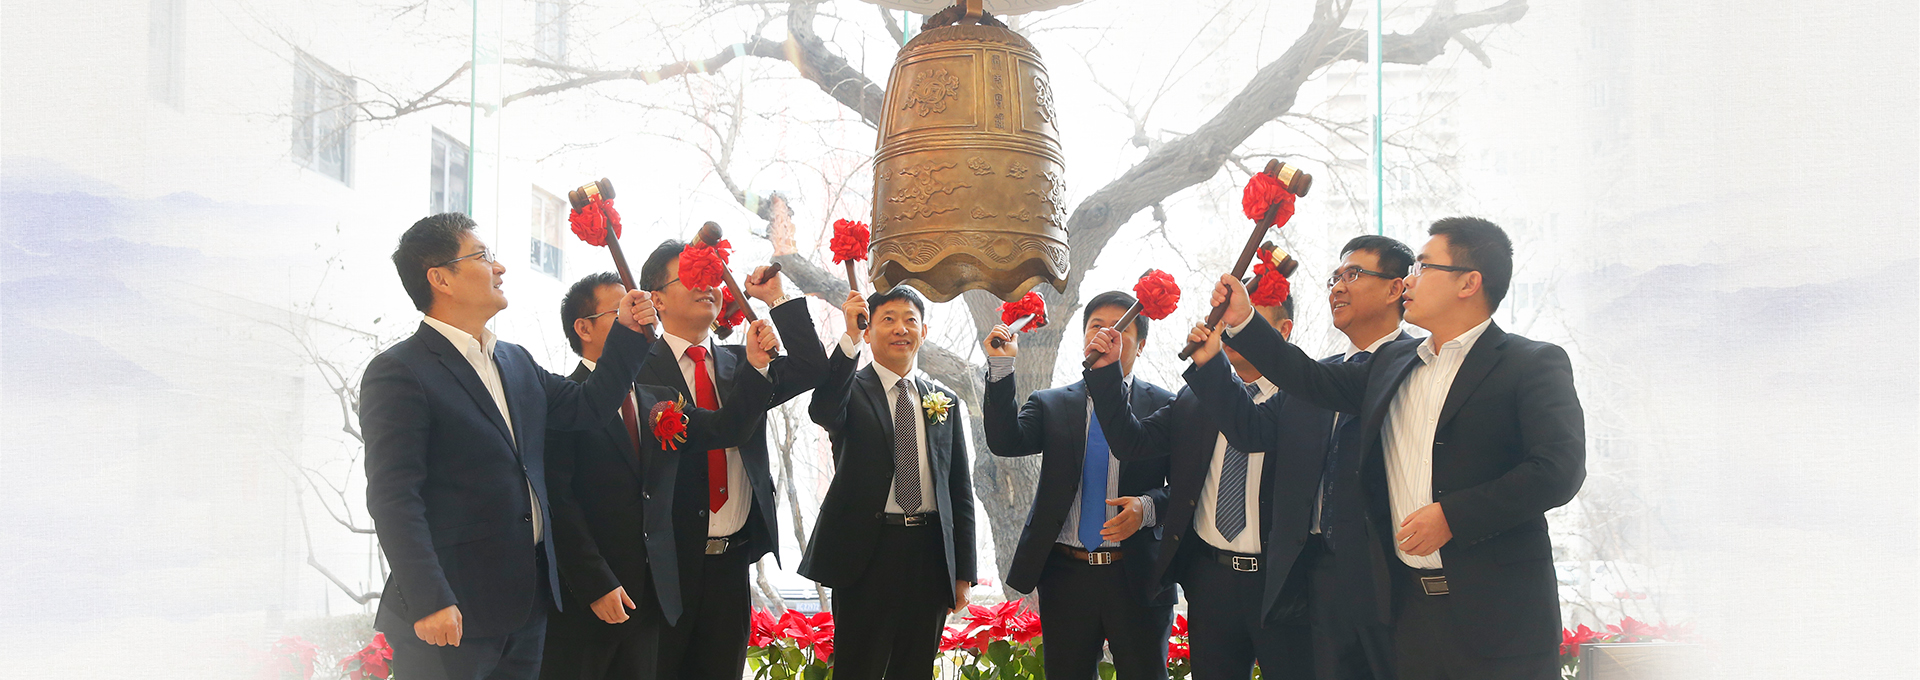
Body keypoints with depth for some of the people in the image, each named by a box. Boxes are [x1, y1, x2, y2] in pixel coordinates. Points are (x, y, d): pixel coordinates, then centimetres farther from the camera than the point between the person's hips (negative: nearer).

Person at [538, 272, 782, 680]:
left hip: (644, 594, 7)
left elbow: (723, 431, 2)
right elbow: (559, 501, -15)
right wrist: (597, 585, -18)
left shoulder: (658, 400, 13)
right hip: (583, 599, -6)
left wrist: (755, 367, -11)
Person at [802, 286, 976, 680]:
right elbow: (824, 413, -24)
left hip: (930, 555, 4)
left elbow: (960, 489, 13)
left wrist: (963, 572, 9)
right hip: (867, 554, -4)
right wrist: (848, 338, -32)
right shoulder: (852, 389, 2)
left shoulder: (945, 401, 13)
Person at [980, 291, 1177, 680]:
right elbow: (1005, 442, -9)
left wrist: (1148, 507, -20)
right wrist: (1001, 369, -18)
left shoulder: (1165, 408, 3)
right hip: (1066, 574, 2)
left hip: (1138, 576, -2)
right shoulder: (1050, 405, 9)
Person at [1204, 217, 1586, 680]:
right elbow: (1314, 381, 23)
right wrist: (1242, 323, 18)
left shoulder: (1535, 365, -6)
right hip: (1409, 605, 6)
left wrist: (1452, 516, -19)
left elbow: (1560, 469, -16)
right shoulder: (1392, 362, 14)